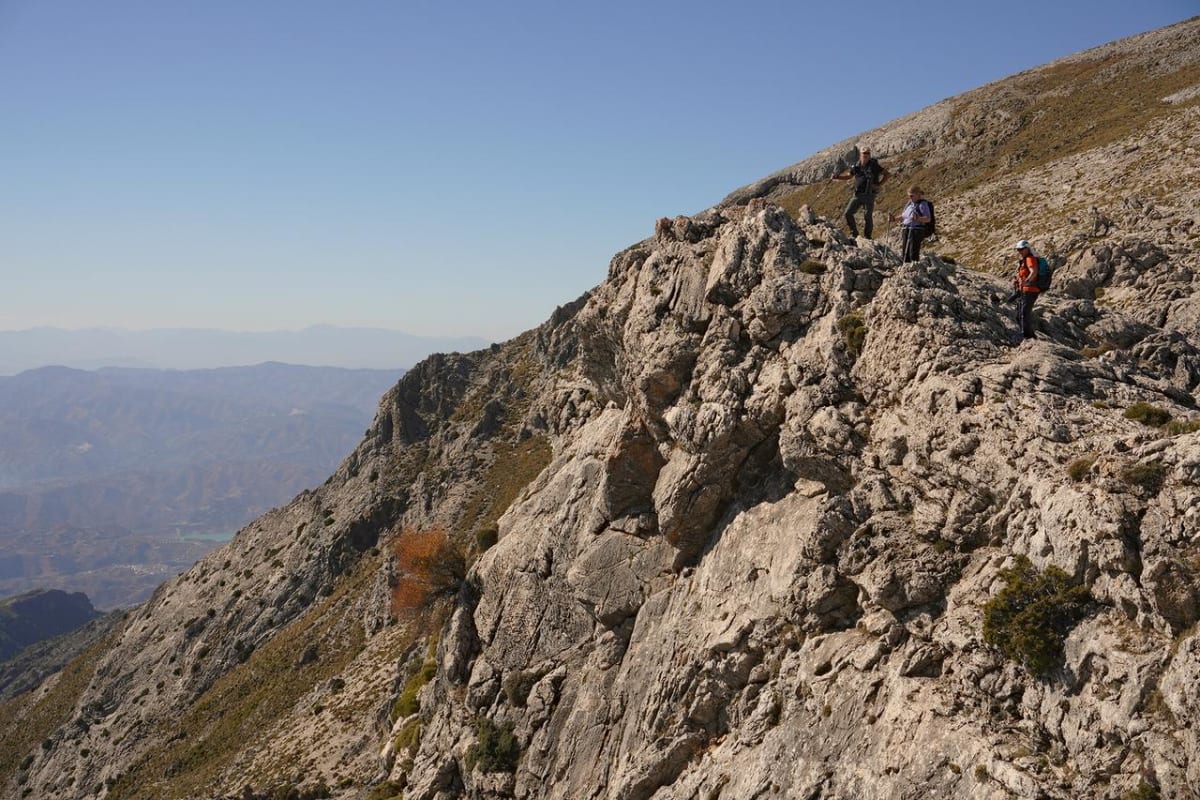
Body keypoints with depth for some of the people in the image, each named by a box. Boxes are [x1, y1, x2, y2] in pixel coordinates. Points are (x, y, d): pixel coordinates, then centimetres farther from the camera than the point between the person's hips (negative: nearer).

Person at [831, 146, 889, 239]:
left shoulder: (874, 165, -5)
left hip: (869, 196, -4)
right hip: (857, 195, 4)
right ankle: (854, 233, 10)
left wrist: (879, 184, -7)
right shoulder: (856, 166, 4)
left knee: (867, 217, -3)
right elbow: (848, 176, 21)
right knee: (848, 213, -4)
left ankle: (867, 237, 8)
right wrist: (837, 177, 7)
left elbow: (886, 174, 2)